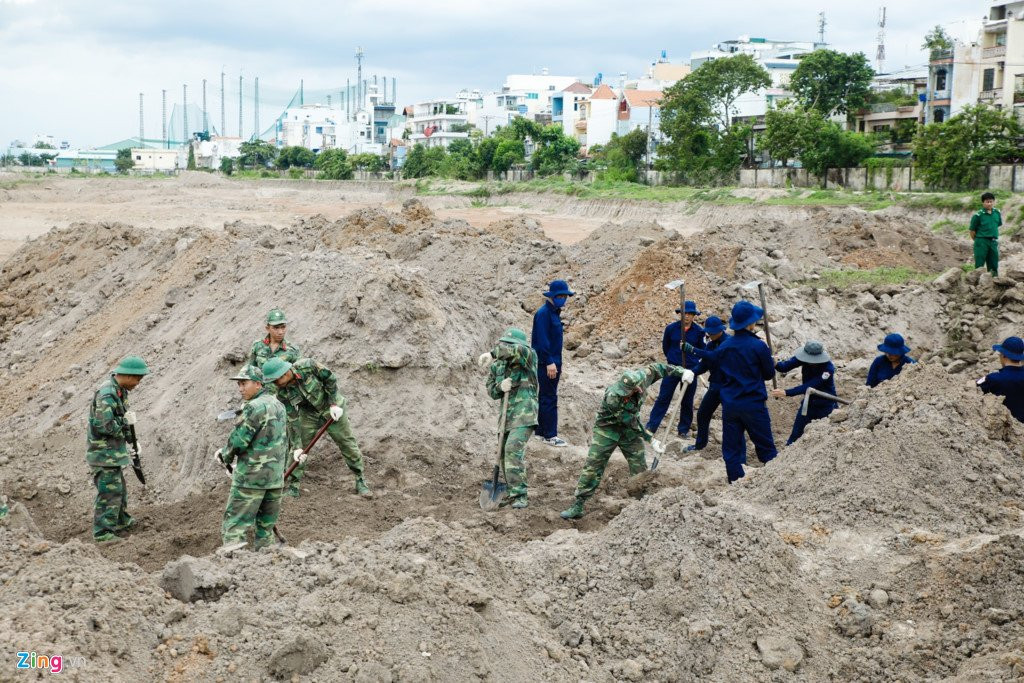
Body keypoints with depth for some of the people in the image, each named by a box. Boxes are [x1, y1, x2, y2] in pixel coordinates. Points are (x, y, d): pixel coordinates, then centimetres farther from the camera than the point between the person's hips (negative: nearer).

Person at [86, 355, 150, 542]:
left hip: (113, 451, 10)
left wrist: (132, 441, 15)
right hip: (104, 452, -10)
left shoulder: (119, 390, 8)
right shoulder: (107, 394, -24)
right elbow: (106, 425, -30)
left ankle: (122, 522, 37)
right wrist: (126, 421, -15)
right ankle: (102, 532, 2)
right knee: (109, 492, -5)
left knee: (119, 489, 22)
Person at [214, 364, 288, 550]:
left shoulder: (255, 407, -15)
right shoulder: (278, 405, 13)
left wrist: (225, 456, 4)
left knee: (234, 528, -6)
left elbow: (238, 440, -14)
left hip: (251, 478, -8)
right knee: (266, 528, 12)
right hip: (276, 478, 8)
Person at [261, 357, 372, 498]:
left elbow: (330, 379, -16)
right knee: (297, 449, -4)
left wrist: (334, 404, -19)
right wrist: (297, 447, -20)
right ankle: (292, 487, 8)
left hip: (331, 409, -2)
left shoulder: (307, 366, -30)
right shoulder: (283, 393, -20)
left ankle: (360, 482, 18)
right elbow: (292, 420, -16)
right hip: (308, 415, 2)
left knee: (348, 444, 4)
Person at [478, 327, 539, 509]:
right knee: (505, 453, 9)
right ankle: (513, 493, 23)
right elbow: (491, 390, 11)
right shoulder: (497, 365, 12)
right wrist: (500, 388, -12)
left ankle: (519, 495, -19)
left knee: (514, 450, -21)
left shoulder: (528, 356, -6)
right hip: (506, 415, 7)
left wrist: (492, 353, -34)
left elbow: (517, 350, -29)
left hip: (524, 414, -7)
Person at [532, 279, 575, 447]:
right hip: (546, 363, -10)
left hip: (553, 362, 10)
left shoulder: (554, 313, 14)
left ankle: (541, 431, 22)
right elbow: (542, 339, -20)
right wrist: (549, 362, -22)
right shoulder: (543, 313, -14)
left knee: (546, 397, 14)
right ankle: (550, 435, -5)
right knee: (549, 399, -7)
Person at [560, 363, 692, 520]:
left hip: (630, 430, 5)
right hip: (608, 429, -5)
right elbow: (630, 421, -28)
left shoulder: (640, 379, -23)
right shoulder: (613, 397, -36)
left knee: (640, 468, 4)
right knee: (592, 466, -8)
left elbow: (656, 368, -3)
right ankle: (578, 506, -4)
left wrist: (681, 371, -4)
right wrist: (649, 438, -22)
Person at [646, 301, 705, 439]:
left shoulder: (699, 331, -4)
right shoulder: (671, 328, -4)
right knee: (663, 397, -1)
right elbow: (665, 346, 11)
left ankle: (684, 429, 19)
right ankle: (651, 426, 2)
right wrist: (671, 358, 10)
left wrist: (694, 360, -1)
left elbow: (702, 350, 10)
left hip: (691, 369, 1)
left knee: (687, 401, 8)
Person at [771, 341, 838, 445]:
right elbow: (785, 366, -24)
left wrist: (786, 393, -44)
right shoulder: (805, 358, -17)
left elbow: (808, 386, -36)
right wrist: (776, 364, -48)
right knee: (796, 433, 8)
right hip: (808, 402, 4)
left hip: (825, 406, -4)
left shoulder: (828, 368, -31)